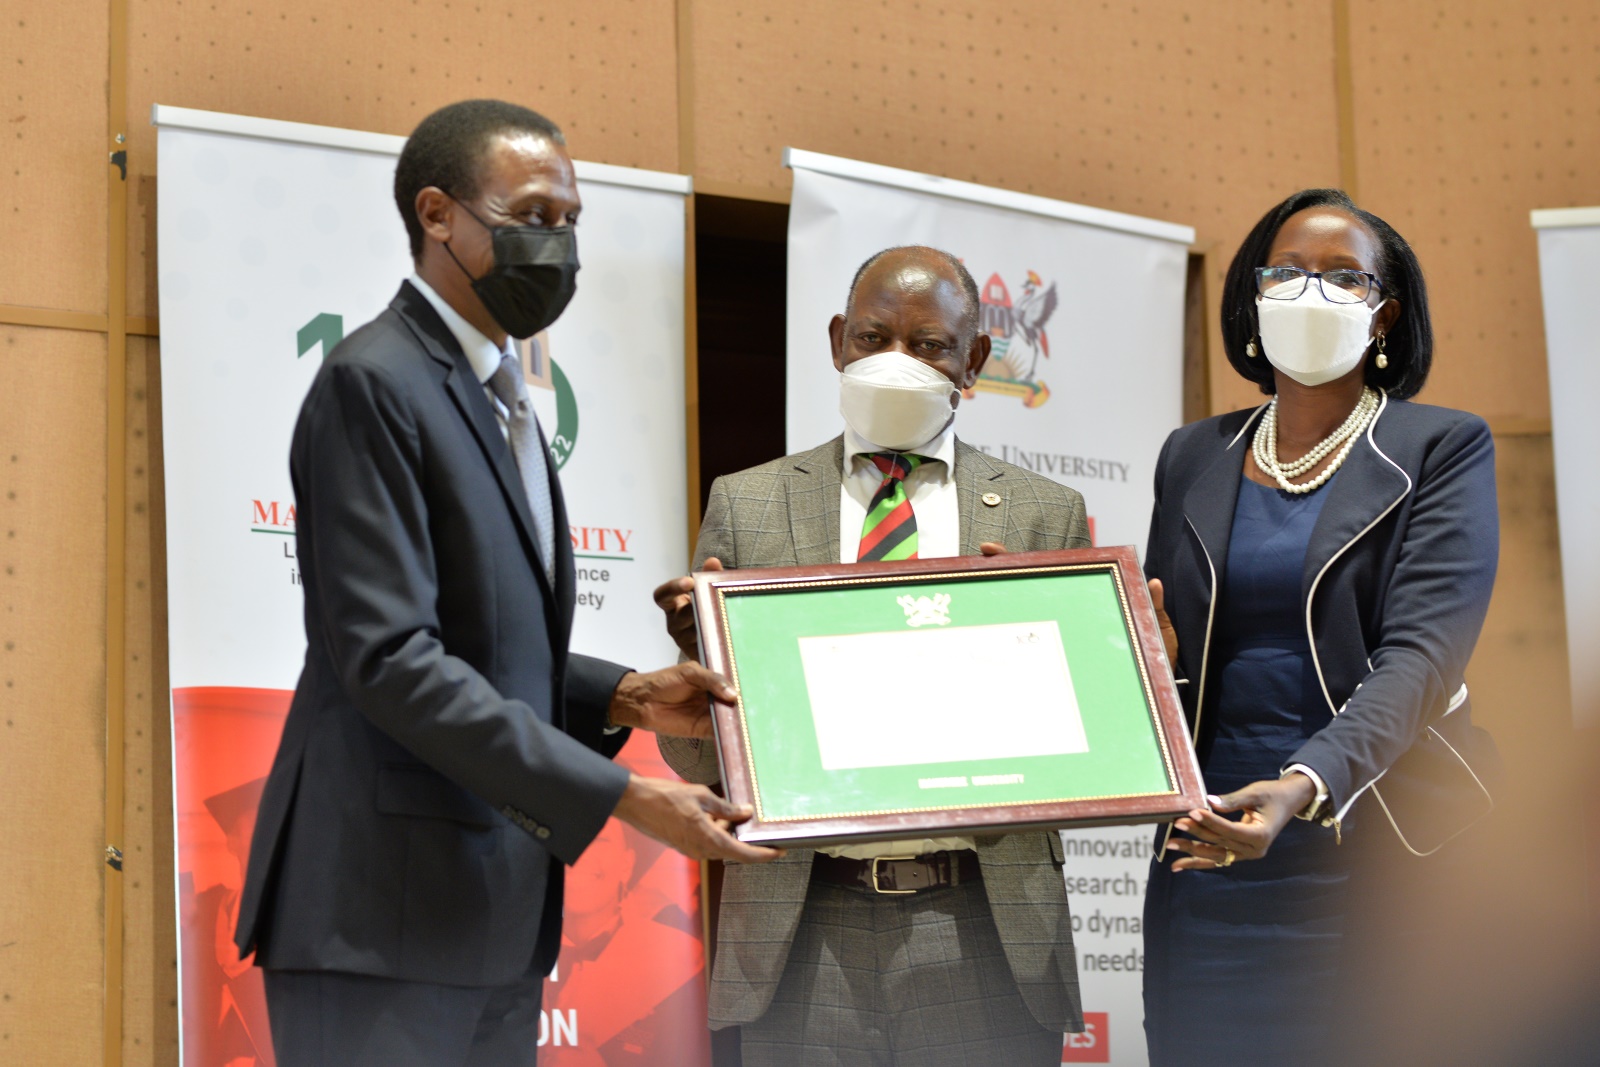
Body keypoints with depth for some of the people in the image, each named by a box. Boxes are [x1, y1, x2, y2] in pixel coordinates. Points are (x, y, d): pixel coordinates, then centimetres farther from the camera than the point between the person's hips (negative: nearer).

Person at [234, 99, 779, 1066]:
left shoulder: (500, 399, 20)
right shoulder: (374, 383, -10)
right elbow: (390, 658, -19)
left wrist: (624, 697, 6)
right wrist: (617, 795, -21)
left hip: (496, 915, 9)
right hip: (385, 914, -9)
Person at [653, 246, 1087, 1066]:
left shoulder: (1043, 516, 10)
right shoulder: (746, 506, 9)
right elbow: (696, 764, 7)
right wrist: (697, 654, -13)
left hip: (985, 935, 0)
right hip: (805, 933, 0)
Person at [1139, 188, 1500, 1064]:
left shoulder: (1441, 450, -1)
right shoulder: (1192, 458, 13)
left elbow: (1421, 654, -13)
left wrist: (1305, 787, -29)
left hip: (1376, 849, -3)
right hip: (1212, 864, 3)